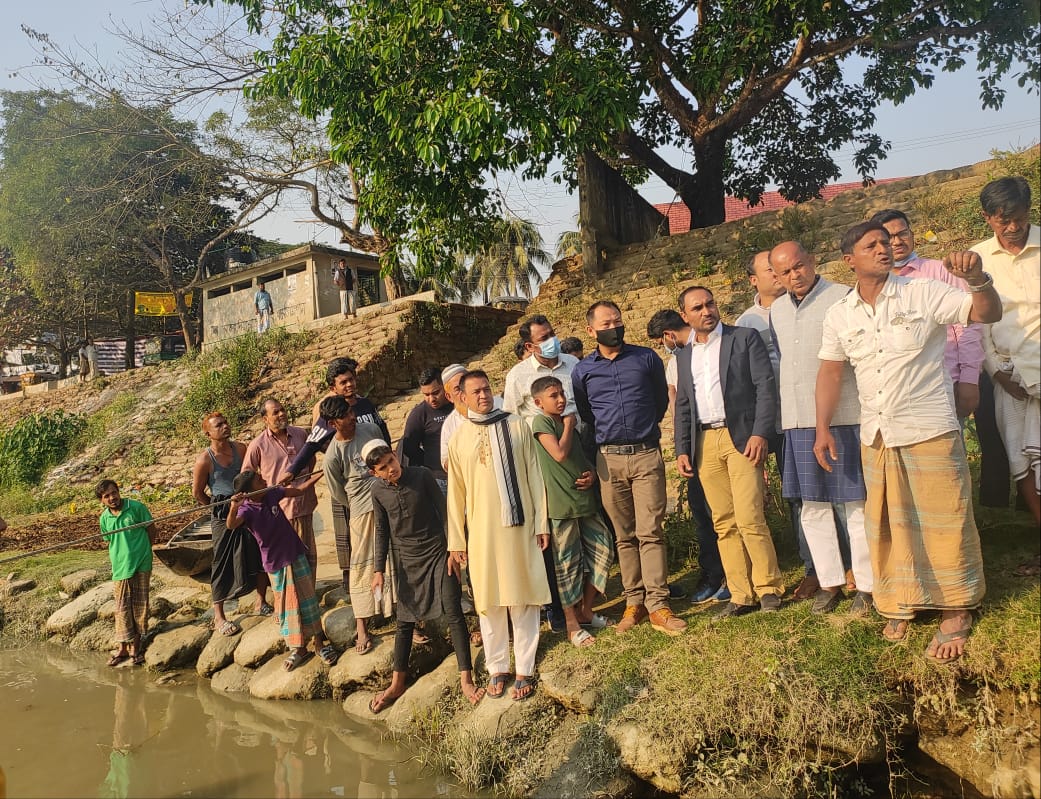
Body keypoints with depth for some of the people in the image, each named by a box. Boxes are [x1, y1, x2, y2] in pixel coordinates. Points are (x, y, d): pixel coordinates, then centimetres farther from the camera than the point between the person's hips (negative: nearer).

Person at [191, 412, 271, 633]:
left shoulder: (241, 449, 1)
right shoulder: (204, 459, -12)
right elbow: (197, 493, -3)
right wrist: (220, 507, 3)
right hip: (223, 516, -5)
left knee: (261, 556, 10)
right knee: (223, 565, 2)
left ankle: (261, 603, 29)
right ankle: (219, 617, 13)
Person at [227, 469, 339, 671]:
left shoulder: (272, 493, -5)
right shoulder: (247, 510, -17)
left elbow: (300, 490, 9)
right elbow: (231, 525, -38)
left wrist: (321, 474, 6)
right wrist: (233, 507, -57)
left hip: (297, 555, 3)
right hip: (275, 564, -3)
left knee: (307, 599, 6)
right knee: (286, 606, 7)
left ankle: (319, 643, 17)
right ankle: (298, 649, 21)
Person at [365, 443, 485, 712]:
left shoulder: (422, 475, -14)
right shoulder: (378, 490, -5)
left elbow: (445, 511, -7)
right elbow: (382, 531, 5)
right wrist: (378, 570, 3)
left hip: (438, 553, -3)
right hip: (407, 561, 3)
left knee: (454, 614, -8)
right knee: (404, 621, 10)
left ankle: (466, 680, -1)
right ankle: (397, 683, 23)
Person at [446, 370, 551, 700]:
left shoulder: (517, 426, 2)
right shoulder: (458, 440, 6)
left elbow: (533, 476, 2)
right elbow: (455, 494, 8)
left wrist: (542, 523, -1)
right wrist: (456, 542, 6)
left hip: (519, 526, -1)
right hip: (481, 531, 1)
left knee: (523, 598, 3)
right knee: (489, 601, 7)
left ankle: (524, 669, 14)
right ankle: (497, 668, 20)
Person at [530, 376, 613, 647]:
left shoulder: (568, 422, 16)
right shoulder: (541, 422, -6)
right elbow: (560, 454, -20)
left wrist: (592, 474, 1)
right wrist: (568, 426, -6)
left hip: (585, 499, 7)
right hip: (561, 502, -7)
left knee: (602, 550, 7)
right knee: (567, 563, 0)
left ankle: (586, 610, 23)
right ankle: (572, 624, 11)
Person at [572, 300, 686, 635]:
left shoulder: (646, 358, 4)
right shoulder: (582, 370, 5)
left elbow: (661, 401, 15)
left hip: (647, 456, -1)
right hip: (609, 459, 1)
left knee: (650, 532, -5)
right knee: (624, 536, 7)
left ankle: (657, 605, -2)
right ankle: (634, 602, 14)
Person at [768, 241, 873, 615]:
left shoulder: (843, 298, -6)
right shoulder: (777, 310, 13)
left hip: (843, 419, -6)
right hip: (798, 423, 6)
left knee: (855, 505, 3)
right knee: (813, 507, 12)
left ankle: (866, 586, 15)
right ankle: (829, 583, 24)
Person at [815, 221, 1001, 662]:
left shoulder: (922, 294, -4)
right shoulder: (839, 314, 5)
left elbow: (988, 313, -9)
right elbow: (830, 371, 10)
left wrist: (977, 278, -29)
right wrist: (823, 428, 4)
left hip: (930, 430, -3)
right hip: (876, 437, 3)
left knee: (942, 521, 2)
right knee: (888, 524, 12)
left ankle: (955, 612, 17)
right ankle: (901, 602, 28)